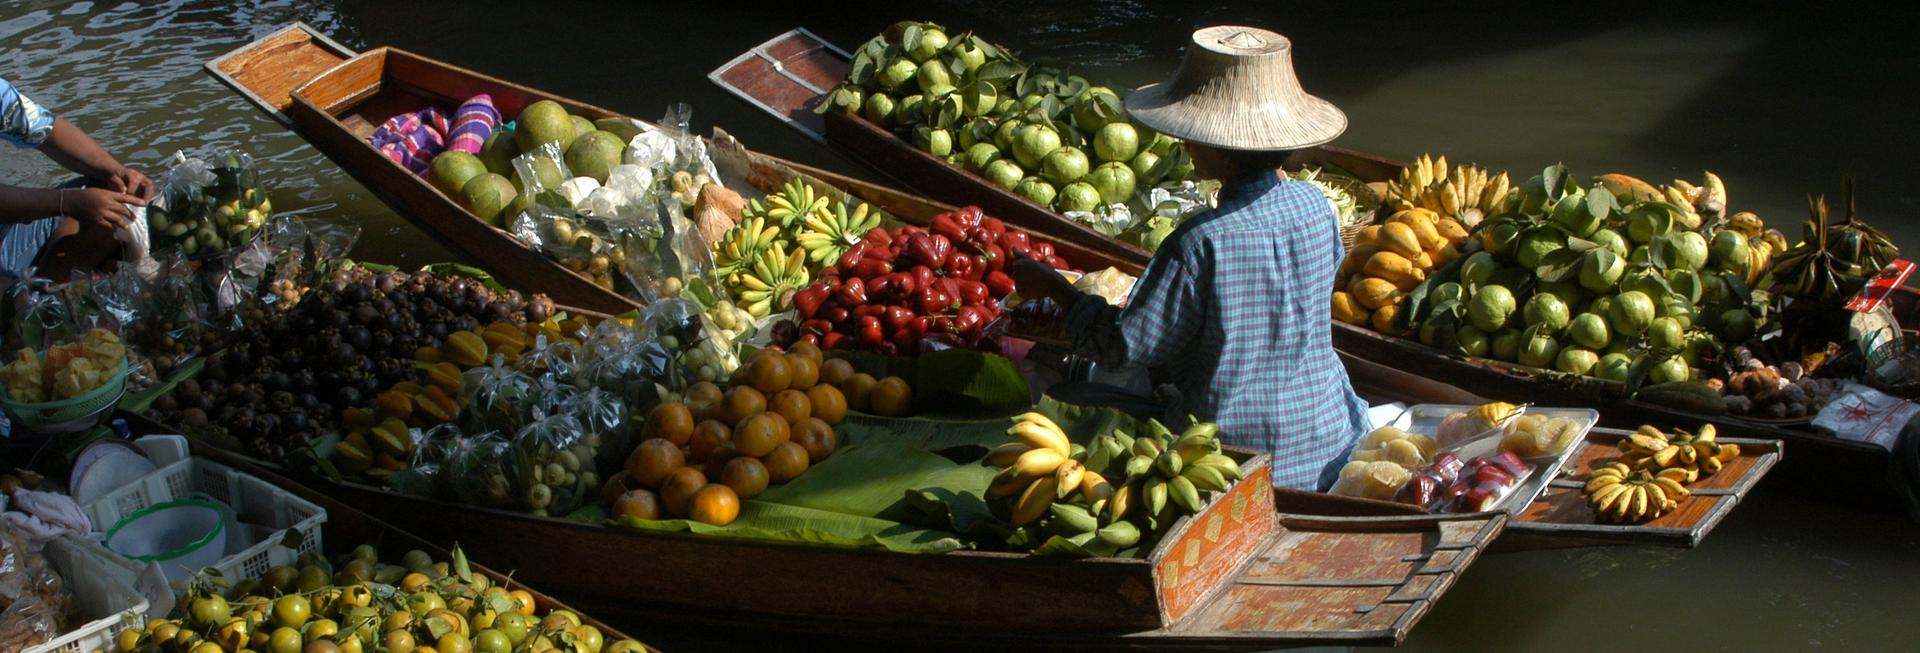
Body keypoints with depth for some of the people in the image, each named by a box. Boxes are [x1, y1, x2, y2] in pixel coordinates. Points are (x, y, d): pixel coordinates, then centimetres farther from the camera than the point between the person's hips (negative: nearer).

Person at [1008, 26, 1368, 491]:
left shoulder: (1203, 242, -24)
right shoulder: (1315, 206, -5)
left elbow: (1128, 345, -15)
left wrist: (1054, 288, -1)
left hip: (1237, 449, -7)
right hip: (1325, 438, 7)